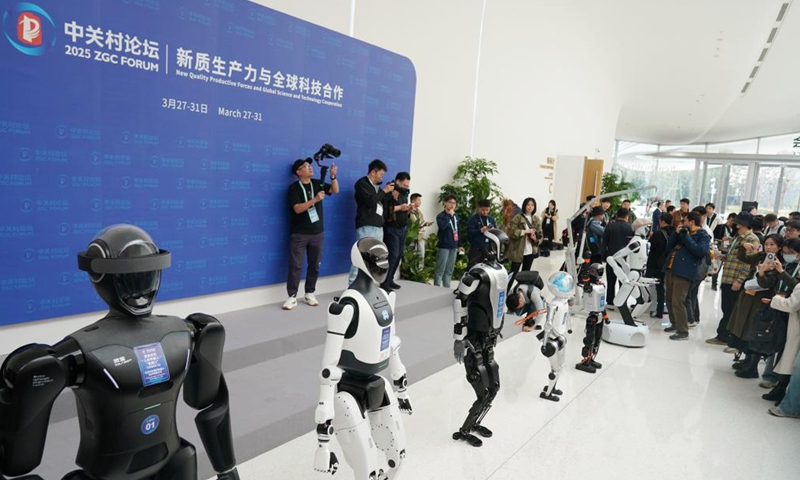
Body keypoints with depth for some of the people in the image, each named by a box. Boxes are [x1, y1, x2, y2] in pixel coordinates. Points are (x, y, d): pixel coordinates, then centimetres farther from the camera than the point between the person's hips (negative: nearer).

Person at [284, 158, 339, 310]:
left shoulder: (318, 184, 8)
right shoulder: (294, 188, -6)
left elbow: (335, 190, -2)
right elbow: (297, 209, -17)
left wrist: (333, 176, -19)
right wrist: (315, 199, -26)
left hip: (317, 232, 4)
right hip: (299, 234, -4)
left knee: (314, 265, 8)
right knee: (295, 266, -3)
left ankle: (310, 293, 20)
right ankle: (292, 296, 3)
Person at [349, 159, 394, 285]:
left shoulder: (377, 186, 20)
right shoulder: (362, 183, -3)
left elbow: (383, 204, 22)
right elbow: (370, 201, -16)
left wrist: (390, 193, 8)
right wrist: (384, 191, -7)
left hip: (379, 227, 8)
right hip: (366, 227, -8)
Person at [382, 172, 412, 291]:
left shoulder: (404, 195, 16)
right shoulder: (388, 194, -9)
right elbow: (383, 210, -21)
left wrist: (408, 210, 2)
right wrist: (399, 207, -20)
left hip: (402, 228, 8)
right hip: (391, 228, -8)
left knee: (399, 255, 6)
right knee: (392, 255, -12)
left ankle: (390, 280, 15)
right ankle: (384, 283, -7)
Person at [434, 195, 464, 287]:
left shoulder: (456, 216, 14)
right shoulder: (441, 216, -6)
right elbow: (442, 226, -27)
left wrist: (459, 245, 19)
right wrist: (449, 215, -19)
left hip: (453, 247, 7)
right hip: (444, 246, -7)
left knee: (449, 270, 11)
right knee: (440, 270, -6)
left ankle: (447, 288, 18)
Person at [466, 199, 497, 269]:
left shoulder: (491, 219, 18)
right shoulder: (473, 219, 2)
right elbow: (469, 232, -10)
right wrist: (480, 230, -25)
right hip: (476, 249, -4)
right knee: (472, 266, -7)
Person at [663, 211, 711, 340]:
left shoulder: (703, 236, -1)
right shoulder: (684, 233, 21)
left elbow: (701, 251, -19)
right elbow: (669, 247, 17)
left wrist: (686, 237, -15)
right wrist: (677, 233, 4)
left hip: (683, 272, -8)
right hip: (670, 269, 8)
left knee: (678, 302, -12)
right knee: (670, 300, 15)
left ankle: (683, 331, -4)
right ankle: (675, 324, 30)